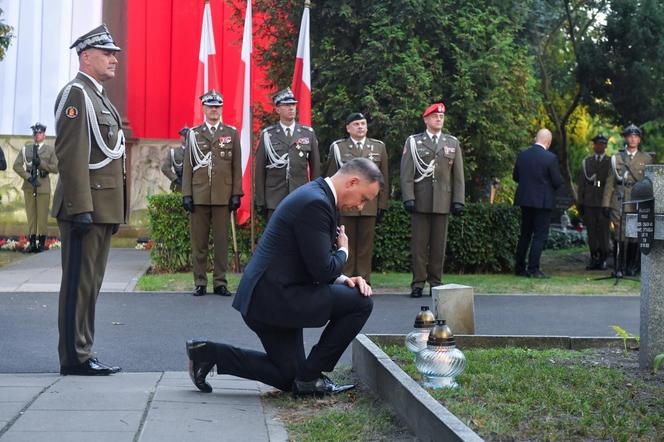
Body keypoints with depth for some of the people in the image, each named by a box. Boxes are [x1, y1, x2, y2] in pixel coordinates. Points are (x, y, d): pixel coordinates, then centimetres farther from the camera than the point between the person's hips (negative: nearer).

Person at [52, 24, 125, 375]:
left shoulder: (98, 97, 21)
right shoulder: (76, 94, -10)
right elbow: (70, 156, -18)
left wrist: (114, 211, 22)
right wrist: (81, 208, -24)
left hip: (102, 208, 10)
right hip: (86, 207, -10)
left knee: (90, 283, 12)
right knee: (79, 283, -5)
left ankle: (83, 353, 19)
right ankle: (74, 357, 1)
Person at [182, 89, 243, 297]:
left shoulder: (231, 133, 10)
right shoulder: (193, 134, 10)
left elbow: (237, 166, 7)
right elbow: (187, 166, 7)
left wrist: (236, 193, 0)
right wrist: (186, 194, 0)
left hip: (223, 196, 0)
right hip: (199, 195, 0)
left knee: (221, 241, 2)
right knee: (199, 241, 2)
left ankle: (220, 282, 8)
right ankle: (200, 283, 9)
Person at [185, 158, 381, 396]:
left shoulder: (316, 196, 14)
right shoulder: (315, 203, -19)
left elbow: (317, 266, 21)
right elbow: (322, 270, -21)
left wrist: (343, 280, 4)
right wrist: (343, 251, -1)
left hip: (269, 297, 11)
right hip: (275, 297, -11)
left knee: (288, 377, 18)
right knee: (360, 302, -10)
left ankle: (208, 353, 15)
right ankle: (310, 376, 0)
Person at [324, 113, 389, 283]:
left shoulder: (378, 147, 10)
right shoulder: (338, 147, 6)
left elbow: (384, 179, 9)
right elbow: (331, 178, 7)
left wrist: (382, 205, 4)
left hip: (370, 205, 1)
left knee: (366, 246, 4)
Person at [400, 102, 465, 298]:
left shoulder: (453, 143, 12)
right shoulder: (413, 142, 5)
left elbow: (458, 175, 9)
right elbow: (407, 173, 0)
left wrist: (458, 200, 2)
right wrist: (408, 198, -9)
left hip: (443, 202, 2)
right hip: (420, 202, -2)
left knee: (439, 245, 4)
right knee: (419, 244, 0)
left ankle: (435, 283, 11)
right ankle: (418, 284, 4)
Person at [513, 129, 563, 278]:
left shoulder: (522, 155, 1)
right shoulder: (550, 158, -14)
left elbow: (515, 176, 9)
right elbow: (558, 182, -10)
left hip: (525, 200, 6)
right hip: (543, 201, -5)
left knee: (525, 235, 15)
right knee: (540, 236, 1)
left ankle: (519, 268, 19)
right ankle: (533, 269, -3)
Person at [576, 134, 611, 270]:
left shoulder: (611, 162, 5)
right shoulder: (586, 162, 12)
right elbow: (581, 183, 11)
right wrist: (580, 202, 5)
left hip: (604, 203, -2)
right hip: (589, 202, 2)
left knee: (603, 232, -3)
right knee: (591, 232, 4)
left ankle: (603, 259, 5)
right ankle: (594, 259, 11)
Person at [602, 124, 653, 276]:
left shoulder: (646, 159, 9)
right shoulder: (616, 158, 10)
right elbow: (610, 182, 8)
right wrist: (606, 203, 2)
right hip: (619, 202, 0)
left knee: (635, 236, 2)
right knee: (619, 234, -2)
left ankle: (633, 267, 13)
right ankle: (619, 267, 6)